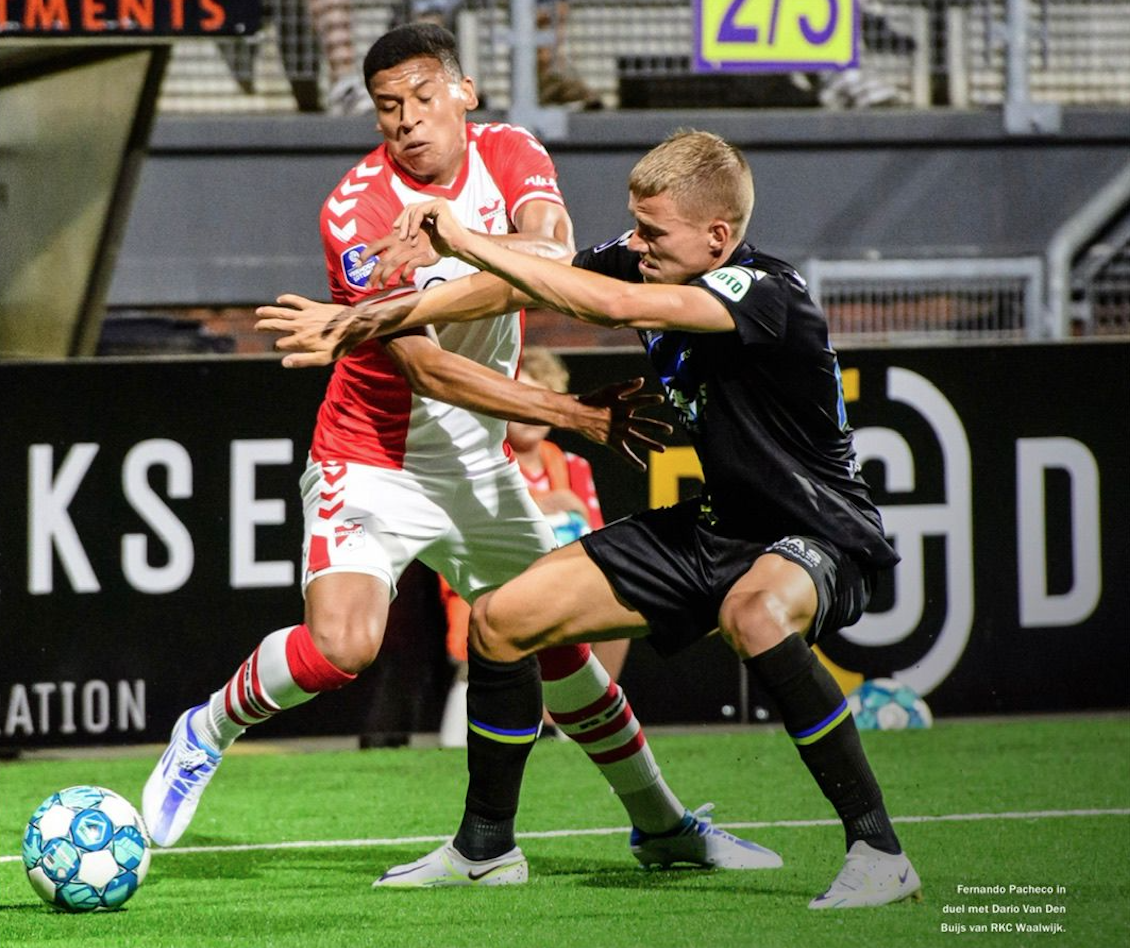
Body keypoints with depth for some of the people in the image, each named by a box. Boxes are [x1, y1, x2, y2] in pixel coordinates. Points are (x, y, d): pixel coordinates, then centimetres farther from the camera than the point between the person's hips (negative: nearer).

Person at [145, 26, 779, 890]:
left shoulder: (511, 155, -5)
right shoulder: (356, 210, -20)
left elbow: (552, 251, -27)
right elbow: (428, 368, -25)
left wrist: (449, 242, -45)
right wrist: (576, 415, -30)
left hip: (479, 464, 5)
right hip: (375, 461, -5)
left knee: (551, 638, 10)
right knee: (341, 646, -25)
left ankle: (661, 826, 26)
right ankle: (212, 729, 1)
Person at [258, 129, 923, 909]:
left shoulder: (767, 293, -28)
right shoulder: (644, 263, -5)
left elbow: (614, 304, -42)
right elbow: (512, 289, 8)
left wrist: (467, 243, -36)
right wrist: (372, 321, 9)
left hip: (818, 537, -8)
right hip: (713, 524, 8)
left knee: (754, 612, -43)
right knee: (501, 619, 4)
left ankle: (879, 851, -34)